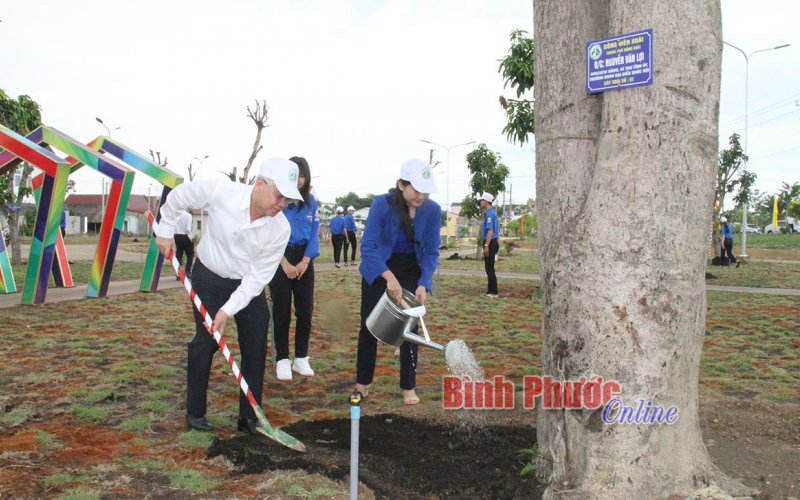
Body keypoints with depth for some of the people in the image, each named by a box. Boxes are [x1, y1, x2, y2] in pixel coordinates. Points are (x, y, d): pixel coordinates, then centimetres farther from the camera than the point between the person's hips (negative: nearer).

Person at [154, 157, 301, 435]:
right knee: (205, 342, -3)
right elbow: (178, 196, -7)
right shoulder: (220, 191, -27)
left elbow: (258, 276, -20)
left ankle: (249, 417, 12)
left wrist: (229, 310, -26)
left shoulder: (281, 229, -23)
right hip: (208, 278, -2)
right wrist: (165, 231, -1)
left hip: (249, 285, 2)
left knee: (256, 347, -1)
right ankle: (195, 412, 15)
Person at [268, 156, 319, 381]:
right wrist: (285, 263, -14)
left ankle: (301, 358, 17)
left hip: (303, 259, 4)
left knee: (305, 310, 5)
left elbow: (314, 233, 5)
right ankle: (282, 360, 12)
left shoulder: (310, 201, 5)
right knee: (282, 311, 2)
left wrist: (305, 262, -6)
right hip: (280, 259, -4)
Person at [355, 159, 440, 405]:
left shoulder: (432, 210, -18)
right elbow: (367, 246, -29)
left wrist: (424, 284, -25)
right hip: (378, 268, -1)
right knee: (369, 325, 5)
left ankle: (408, 387, 11)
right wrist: (389, 277, -41)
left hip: (411, 270, 2)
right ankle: (363, 382, 20)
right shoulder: (382, 204, -26)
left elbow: (431, 252, -11)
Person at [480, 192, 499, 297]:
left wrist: (486, 246, -26)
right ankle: (491, 291, 19)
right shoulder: (492, 212, 15)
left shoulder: (489, 213, -16)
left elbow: (490, 230, -23)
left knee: (489, 268, -7)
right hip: (493, 242, 10)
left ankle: (493, 292, -4)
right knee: (489, 268, 13)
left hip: (490, 243, -10)